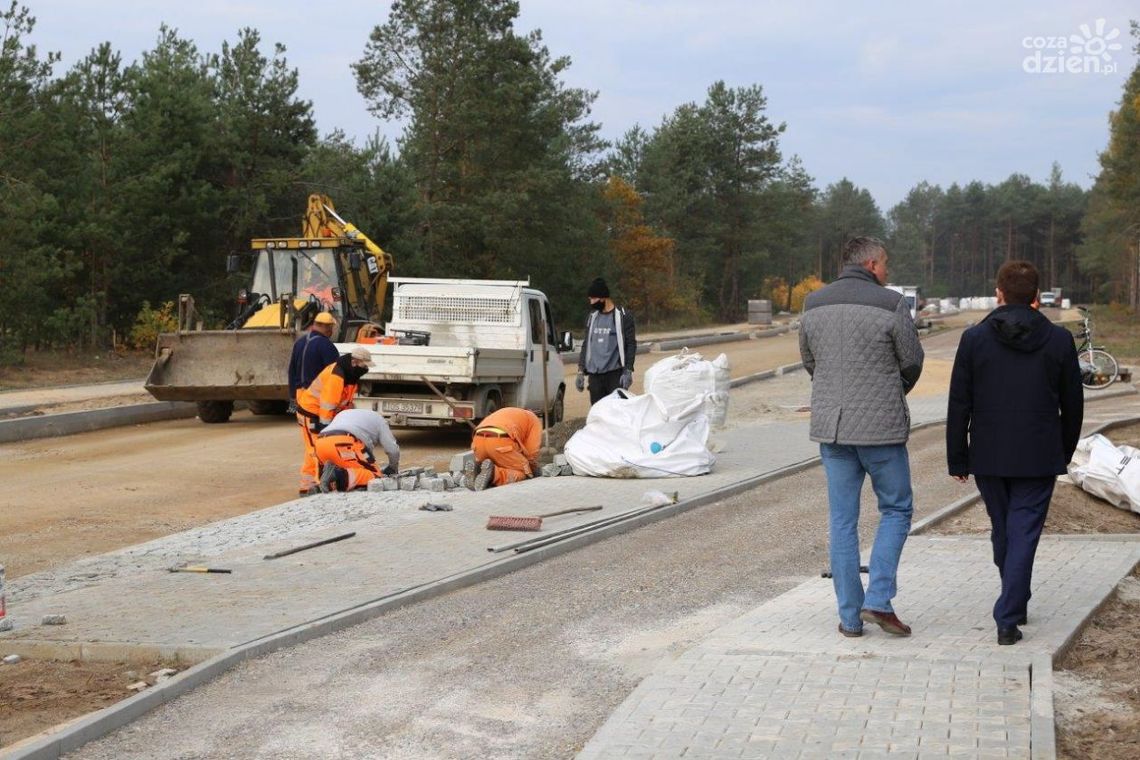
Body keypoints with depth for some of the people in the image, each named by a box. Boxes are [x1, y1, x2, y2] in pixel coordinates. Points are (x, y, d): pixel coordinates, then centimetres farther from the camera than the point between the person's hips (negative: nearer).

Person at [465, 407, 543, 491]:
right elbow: (531, 455, 15)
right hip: (500, 442, -6)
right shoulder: (534, 419, 24)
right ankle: (493, 473, -18)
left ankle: (475, 472, -4)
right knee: (523, 474, 9)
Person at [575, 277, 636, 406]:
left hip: (615, 375, -5)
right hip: (595, 375, 5)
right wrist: (581, 371, 13)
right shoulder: (592, 317, 15)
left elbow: (631, 344, -5)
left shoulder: (622, 315, -3)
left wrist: (628, 371, -13)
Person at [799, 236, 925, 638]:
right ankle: (878, 600, 0)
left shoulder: (814, 304, 4)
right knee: (896, 509, 12)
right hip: (881, 425, -4)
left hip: (830, 424, 4)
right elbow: (912, 362, -2)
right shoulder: (890, 305, -10)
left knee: (842, 521, 9)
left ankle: (849, 616, 11)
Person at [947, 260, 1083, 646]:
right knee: (1024, 534, 1)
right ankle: (1008, 619, -6)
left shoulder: (974, 339, -5)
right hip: (1039, 457, -1)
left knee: (1002, 530, 18)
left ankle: (1016, 603, 35)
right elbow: (1073, 405, 5)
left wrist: (957, 459, 4)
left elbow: (958, 405, -4)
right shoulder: (1059, 340, -3)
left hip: (988, 456, 1)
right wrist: (1065, 451, 19)